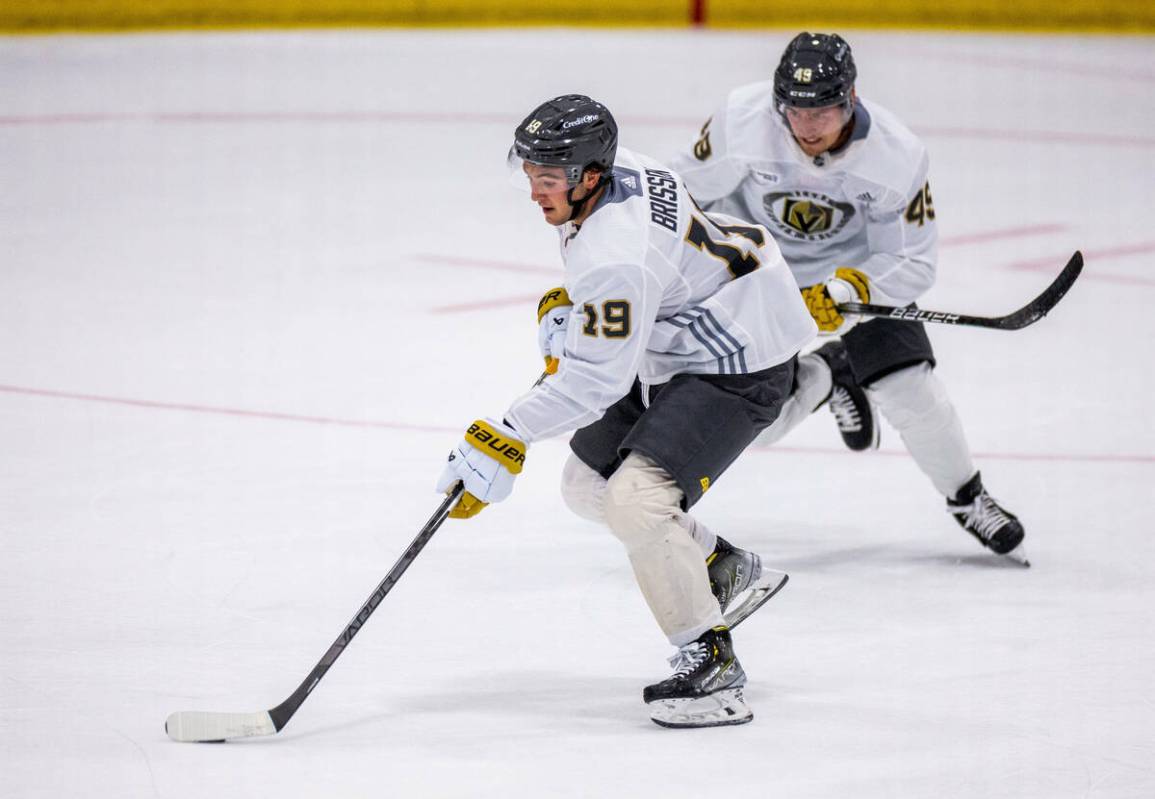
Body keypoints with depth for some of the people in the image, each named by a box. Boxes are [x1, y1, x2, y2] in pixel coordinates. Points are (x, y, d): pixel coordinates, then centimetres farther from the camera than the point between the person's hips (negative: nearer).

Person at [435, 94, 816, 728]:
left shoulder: (614, 256, -32)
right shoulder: (617, 171, -4)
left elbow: (597, 379, -31)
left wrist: (506, 437, -28)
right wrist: (565, 307, 8)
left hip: (741, 367, -11)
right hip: (673, 351, 11)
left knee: (636, 496, -25)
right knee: (587, 484, 16)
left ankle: (709, 660, -16)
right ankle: (723, 569, 33)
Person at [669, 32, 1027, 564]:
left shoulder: (896, 155, -27)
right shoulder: (741, 119, -29)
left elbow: (913, 263, -20)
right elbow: (684, 189, -12)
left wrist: (847, 290, -36)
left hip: (859, 263, 0)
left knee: (909, 390, -11)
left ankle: (967, 499, 17)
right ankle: (828, 376, 23)